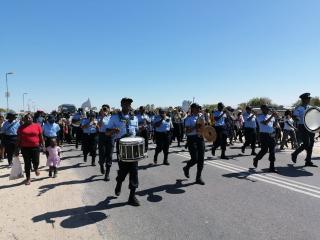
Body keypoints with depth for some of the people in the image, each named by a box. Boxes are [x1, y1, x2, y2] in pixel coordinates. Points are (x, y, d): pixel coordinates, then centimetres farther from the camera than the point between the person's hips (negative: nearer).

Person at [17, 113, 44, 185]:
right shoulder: (21, 127, 3)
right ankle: (28, 178, 19)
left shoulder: (37, 126, 0)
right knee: (27, 163, 6)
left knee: (35, 161, -1)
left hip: (35, 147, -1)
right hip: (25, 148, 1)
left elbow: (41, 136, 4)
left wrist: (42, 144, 3)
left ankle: (36, 168, 36)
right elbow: (19, 138, 6)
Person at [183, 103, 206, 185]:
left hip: (200, 138, 6)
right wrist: (195, 127, -24)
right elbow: (187, 131, -12)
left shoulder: (201, 117, 12)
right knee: (194, 159, -7)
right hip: (192, 139, -6)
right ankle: (186, 168, 27)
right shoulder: (189, 118, -5)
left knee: (201, 159, 4)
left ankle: (198, 177, 16)